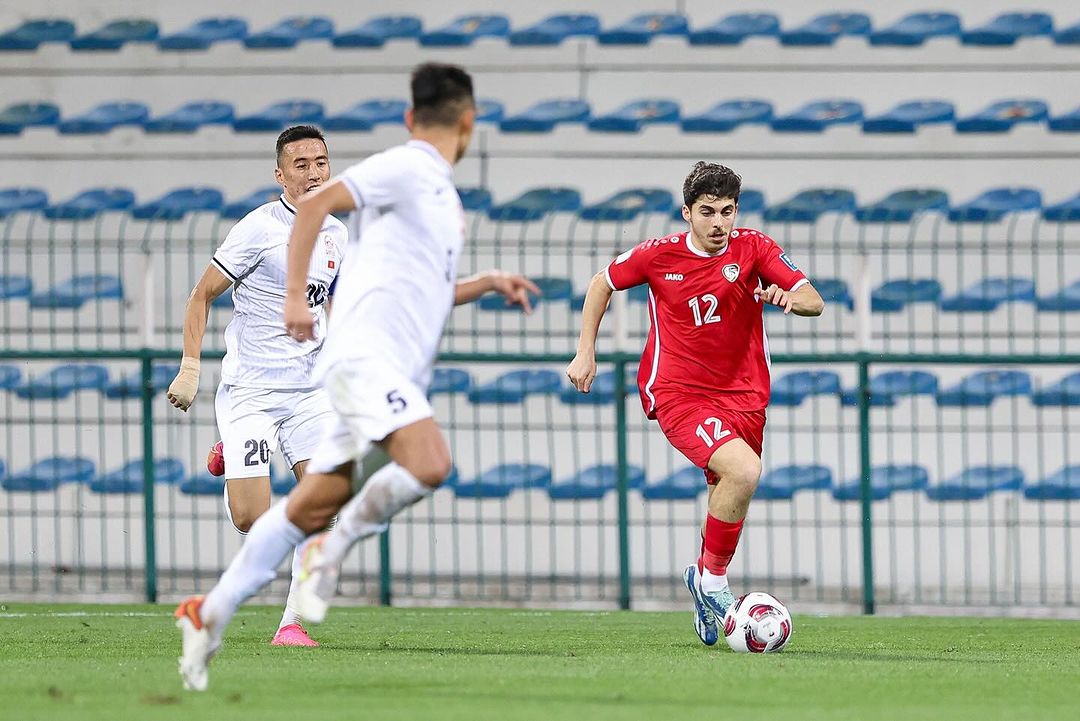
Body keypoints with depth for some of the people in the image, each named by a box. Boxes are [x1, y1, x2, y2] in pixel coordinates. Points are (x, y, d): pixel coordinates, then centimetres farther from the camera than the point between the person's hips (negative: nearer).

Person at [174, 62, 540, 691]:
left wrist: (487, 284, 24)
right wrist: (296, 296, -17)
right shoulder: (404, 169, -4)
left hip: (400, 373, 9)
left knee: (314, 506, 6)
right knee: (429, 463, -29)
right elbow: (314, 204, -12)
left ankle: (211, 615, 10)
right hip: (366, 351, -9)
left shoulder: (439, 191, 24)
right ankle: (335, 548, -12)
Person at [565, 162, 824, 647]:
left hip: (742, 396, 4)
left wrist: (790, 298, -32)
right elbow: (603, 284, 13)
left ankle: (706, 596, 38)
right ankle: (712, 577, -8)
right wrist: (585, 352, 9)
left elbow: (814, 302, -9)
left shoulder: (752, 248, -3)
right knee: (744, 471, -27)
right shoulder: (658, 256, -5)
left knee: (726, 498, 12)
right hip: (678, 393, -4)